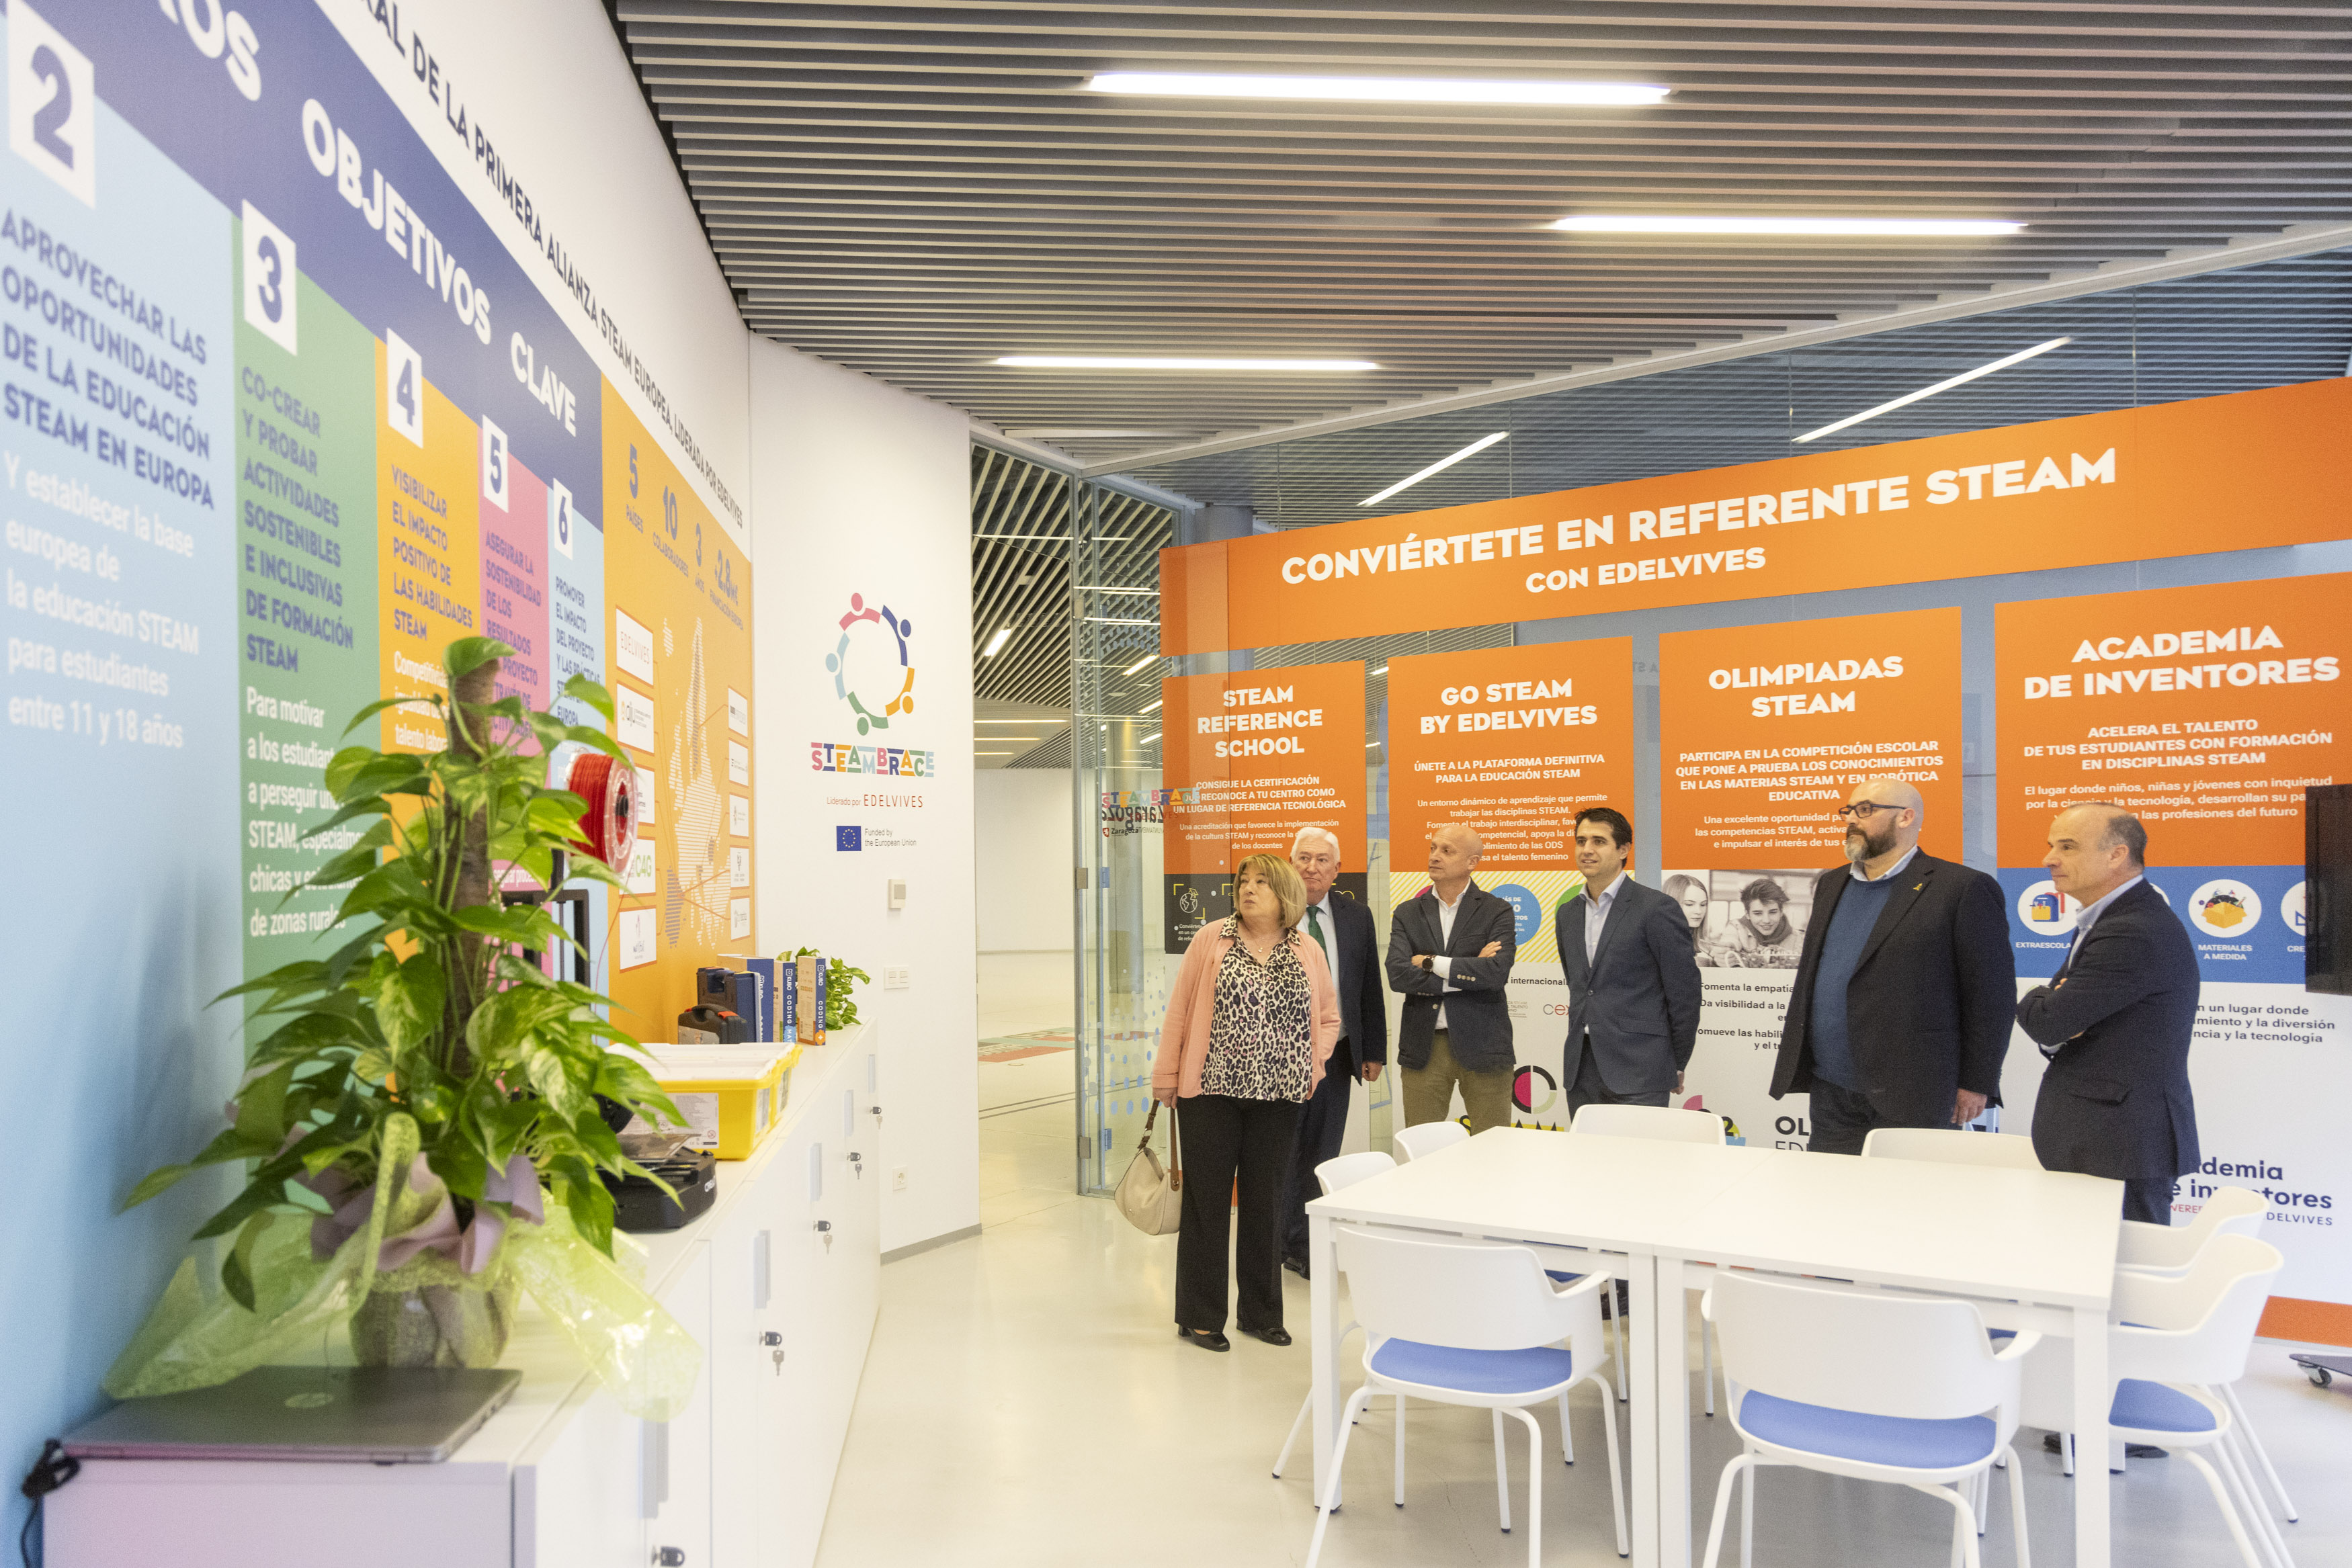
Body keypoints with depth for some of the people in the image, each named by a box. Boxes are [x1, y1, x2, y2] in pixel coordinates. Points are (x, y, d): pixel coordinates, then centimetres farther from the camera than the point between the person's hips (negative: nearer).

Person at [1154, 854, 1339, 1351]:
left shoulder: (1309, 954, 6)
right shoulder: (1210, 940, -2)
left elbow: (1329, 1017, 16)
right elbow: (1180, 1010, -1)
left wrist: (1312, 1067, 3)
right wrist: (1166, 1076, -2)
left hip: (1278, 1098, 2)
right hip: (1211, 1091, -2)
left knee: (1265, 1203, 11)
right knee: (1207, 1200, 5)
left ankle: (1261, 1312, 25)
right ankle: (1199, 1316, 16)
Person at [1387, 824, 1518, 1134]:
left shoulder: (1497, 912, 1)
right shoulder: (1408, 914, 8)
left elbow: (1497, 972, -15)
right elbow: (1397, 975, -8)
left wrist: (1431, 963, -10)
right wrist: (1468, 972, -11)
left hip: (1482, 1045, -2)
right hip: (1423, 1048, 2)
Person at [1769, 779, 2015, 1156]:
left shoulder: (1963, 889, -6)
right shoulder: (1831, 885, 15)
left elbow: (1993, 994, -7)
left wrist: (1977, 1084, -9)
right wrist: (1795, 1056, 14)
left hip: (1910, 1100, -6)